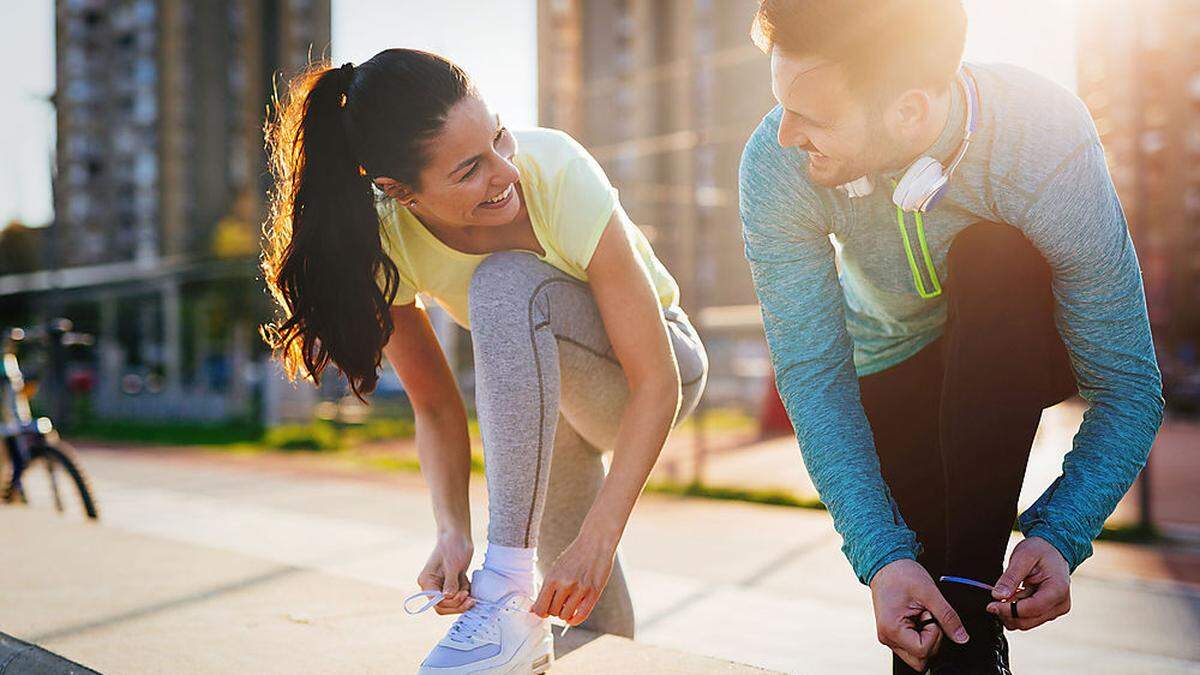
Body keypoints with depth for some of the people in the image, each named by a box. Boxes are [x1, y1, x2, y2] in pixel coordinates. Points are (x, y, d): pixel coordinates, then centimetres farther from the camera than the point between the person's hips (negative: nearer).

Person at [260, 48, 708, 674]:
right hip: (541, 397, 4)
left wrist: (598, 538, -39)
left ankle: (510, 591, -34)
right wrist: (452, 530, -30)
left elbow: (657, 381, -32)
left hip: (661, 361, -4)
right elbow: (436, 406, -13)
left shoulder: (557, 171, -34)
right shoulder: (385, 239, -24)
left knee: (505, 282, -35)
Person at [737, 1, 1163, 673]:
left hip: (1024, 347, -1)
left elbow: (1128, 387, -30)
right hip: (894, 362, 1)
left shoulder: (1044, 142, -35)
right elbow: (813, 377, -29)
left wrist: (1059, 537, -43)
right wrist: (882, 557, -39)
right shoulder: (775, 165, -30)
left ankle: (973, 616, -32)